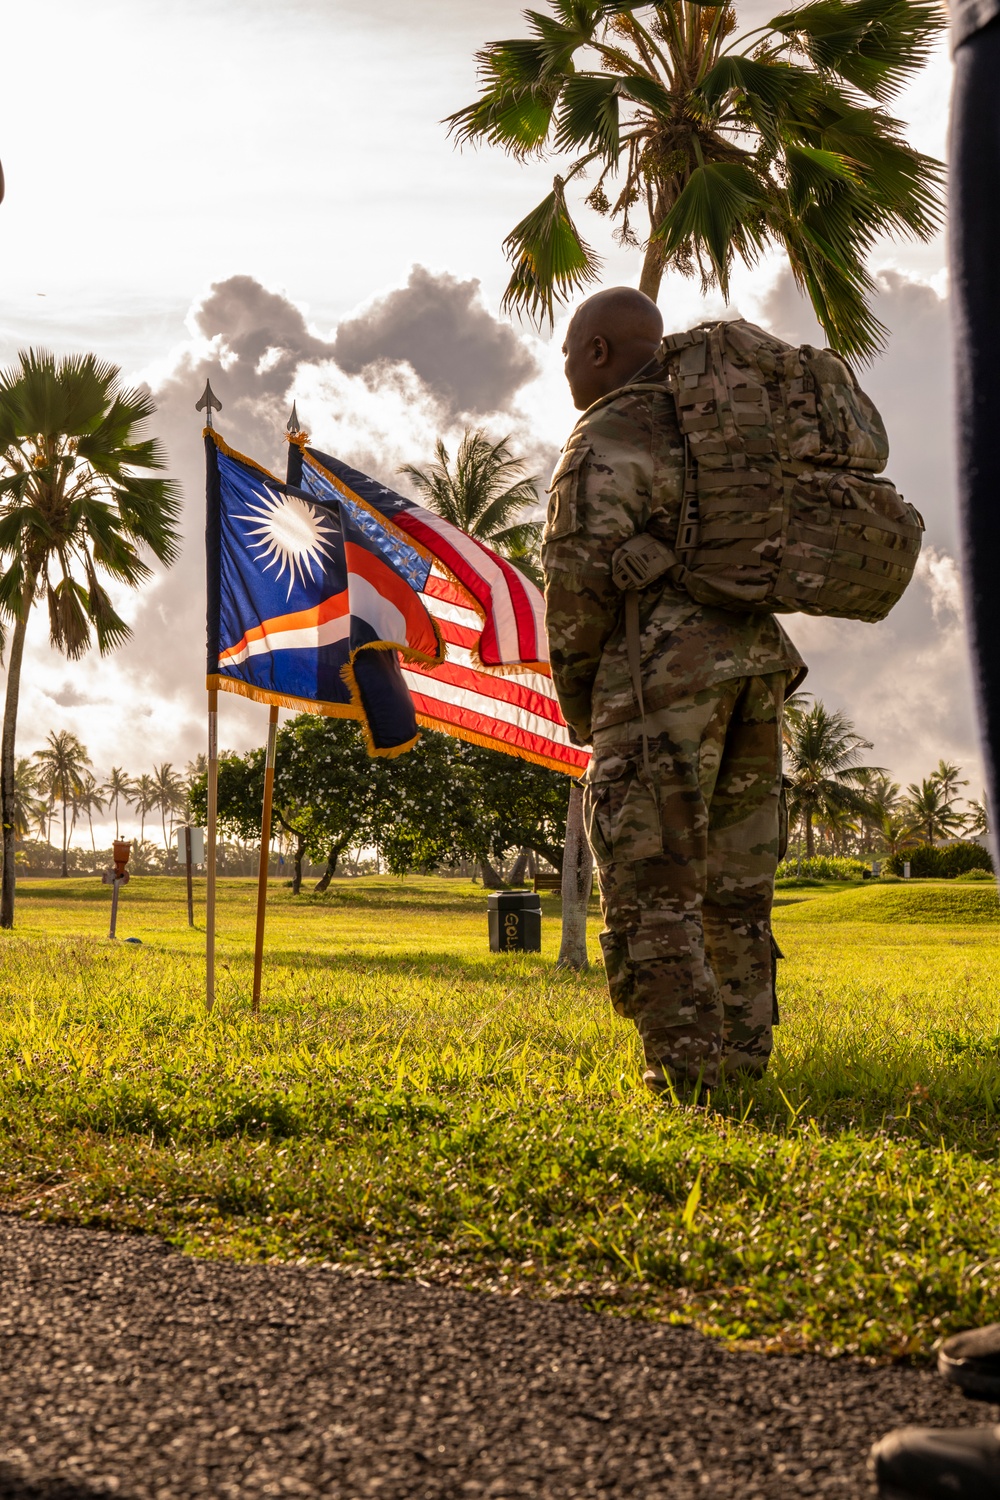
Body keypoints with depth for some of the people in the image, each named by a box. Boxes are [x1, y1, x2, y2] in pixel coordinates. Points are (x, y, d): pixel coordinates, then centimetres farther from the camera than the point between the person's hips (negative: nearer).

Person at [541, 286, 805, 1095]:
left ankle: (686, 1068, -6)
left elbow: (579, 579, -11)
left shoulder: (606, 439, -5)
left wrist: (576, 700, 2)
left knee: (652, 883, -3)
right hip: (754, 663, 8)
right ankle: (744, 1058, 15)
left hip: (662, 674, -8)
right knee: (734, 884, 12)